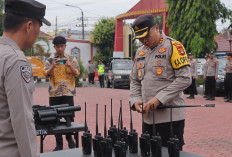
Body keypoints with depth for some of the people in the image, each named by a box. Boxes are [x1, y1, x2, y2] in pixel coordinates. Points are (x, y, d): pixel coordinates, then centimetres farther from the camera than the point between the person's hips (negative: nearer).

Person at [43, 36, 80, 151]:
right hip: (54, 93, 1)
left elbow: (77, 73, 0)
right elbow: (46, 74, -3)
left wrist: (70, 66, -19)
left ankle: (69, 137, 24)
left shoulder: (72, 59, 7)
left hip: (68, 93, 0)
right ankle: (59, 143, 12)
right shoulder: (50, 60, 7)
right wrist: (52, 67, -23)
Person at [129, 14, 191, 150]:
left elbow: (185, 79, -15)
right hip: (148, 118, 7)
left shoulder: (173, 46, -7)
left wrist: (159, 99, -18)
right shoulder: (140, 52, 15)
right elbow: (134, 80, 21)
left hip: (170, 117, -7)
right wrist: (135, 100, 1)